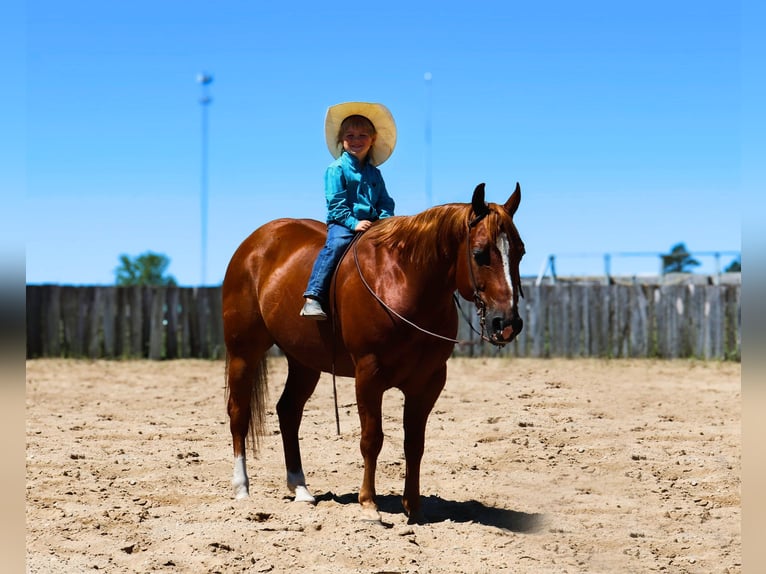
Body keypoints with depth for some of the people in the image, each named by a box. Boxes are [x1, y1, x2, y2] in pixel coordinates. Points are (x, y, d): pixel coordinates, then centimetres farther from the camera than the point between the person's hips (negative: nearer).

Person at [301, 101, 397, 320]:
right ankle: (312, 298, -41)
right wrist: (353, 223, -19)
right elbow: (335, 203, -7)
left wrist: (384, 220, -3)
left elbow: (385, 202, 19)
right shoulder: (337, 169, 1)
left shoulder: (374, 173, 19)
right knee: (336, 245, -34)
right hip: (342, 223, -6)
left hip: (372, 224, 6)